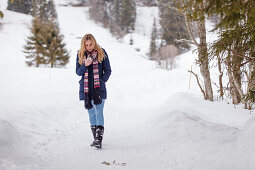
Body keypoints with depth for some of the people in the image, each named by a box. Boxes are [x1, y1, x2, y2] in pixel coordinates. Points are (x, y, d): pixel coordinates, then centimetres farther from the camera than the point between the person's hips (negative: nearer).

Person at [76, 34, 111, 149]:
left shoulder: (101, 53, 0)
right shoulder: (80, 54, 6)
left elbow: (108, 70, 5)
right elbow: (78, 72, 5)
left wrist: (102, 81, -9)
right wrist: (85, 65, -14)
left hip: (99, 89, -3)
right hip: (86, 89, 3)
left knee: (99, 113, -11)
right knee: (91, 114, 8)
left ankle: (99, 139, -13)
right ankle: (95, 138, 17)